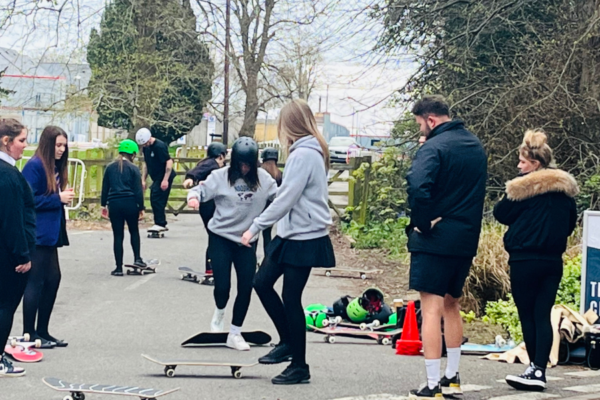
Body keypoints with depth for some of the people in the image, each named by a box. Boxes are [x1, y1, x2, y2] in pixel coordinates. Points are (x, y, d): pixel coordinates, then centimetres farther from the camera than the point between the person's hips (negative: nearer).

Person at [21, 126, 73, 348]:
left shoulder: (55, 167, 14)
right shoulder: (34, 166, -13)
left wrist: (64, 196, 1)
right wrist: (58, 198, -16)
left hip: (50, 234, 9)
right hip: (37, 234, -9)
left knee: (52, 279, 11)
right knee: (36, 282, -5)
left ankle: (42, 332, 19)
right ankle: (29, 334, 2)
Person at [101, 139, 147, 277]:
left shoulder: (110, 168, 8)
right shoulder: (133, 168, -2)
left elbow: (105, 188, 11)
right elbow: (138, 190, -3)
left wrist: (104, 205, 19)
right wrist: (141, 208, 1)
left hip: (114, 204, 2)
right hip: (130, 203, -2)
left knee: (118, 236, 4)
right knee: (134, 231, 20)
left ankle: (119, 267, 3)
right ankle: (137, 258, 12)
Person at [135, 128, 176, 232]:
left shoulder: (160, 146, -18)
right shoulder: (146, 148, 9)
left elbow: (169, 162, -21)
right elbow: (146, 164, 19)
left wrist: (165, 180, -24)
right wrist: (143, 180, 14)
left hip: (164, 178, -9)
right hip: (156, 178, 9)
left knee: (157, 200, -13)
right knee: (154, 201, 9)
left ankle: (160, 224, -10)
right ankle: (161, 225, 15)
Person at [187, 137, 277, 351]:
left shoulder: (263, 178, -1)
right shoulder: (221, 176, -8)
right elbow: (201, 190, -10)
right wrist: (194, 197, -32)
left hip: (247, 241, 3)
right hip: (221, 237, -2)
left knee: (246, 288, 2)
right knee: (222, 285, -7)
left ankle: (235, 334, 17)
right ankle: (219, 311, 30)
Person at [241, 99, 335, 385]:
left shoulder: (304, 155, -19)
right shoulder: (309, 151, 11)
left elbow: (286, 199, -23)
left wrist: (256, 227, -17)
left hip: (305, 238, -10)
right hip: (291, 233, 10)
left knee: (291, 299, -2)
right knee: (262, 282, 12)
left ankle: (300, 366, 10)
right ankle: (287, 342, 23)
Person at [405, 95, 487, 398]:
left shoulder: (434, 146, -15)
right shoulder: (475, 146, 12)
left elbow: (418, 186, -29)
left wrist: (422, 222, -18)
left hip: (435, 240, -8)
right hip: (467, 239, 8)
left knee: (431, 310, -4)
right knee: (451, 305, 20)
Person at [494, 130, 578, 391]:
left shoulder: (523, 187, -13)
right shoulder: (565, 187, 7)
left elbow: (502, 214, -4)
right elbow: (571, 222, 16)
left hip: (526, 259, -5)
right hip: (553, 261, 6)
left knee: (527, 315, 4)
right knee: (542, 315, 4)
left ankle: (535, 368, 7)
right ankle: (539, 370, -3)